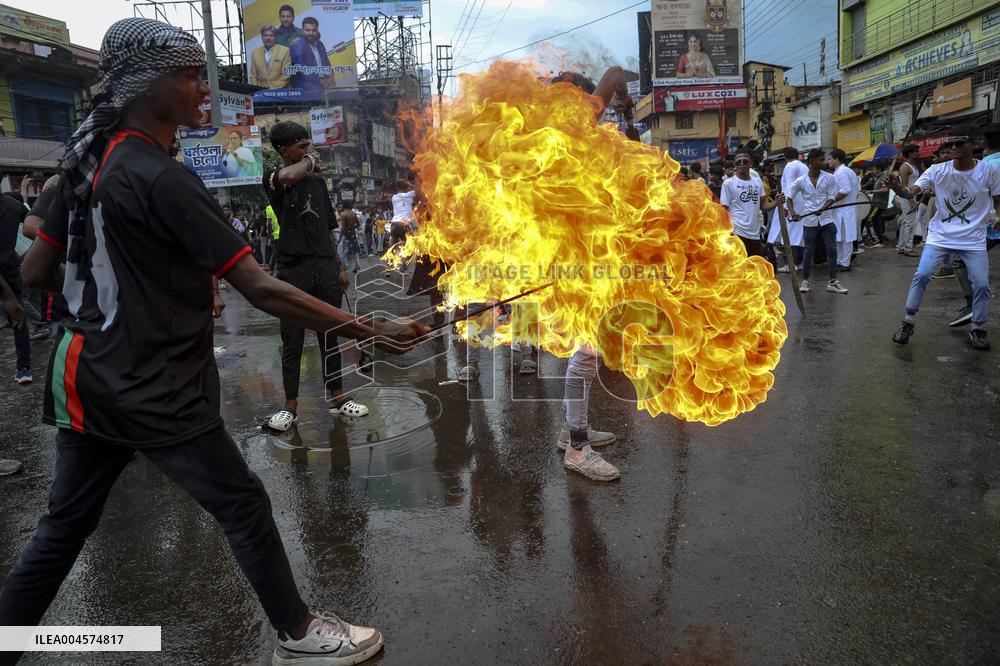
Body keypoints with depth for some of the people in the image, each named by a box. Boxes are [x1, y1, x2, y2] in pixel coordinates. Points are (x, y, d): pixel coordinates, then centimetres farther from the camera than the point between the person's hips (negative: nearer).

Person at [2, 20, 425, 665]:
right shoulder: (162, 179, -20)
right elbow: (262, 289, -25)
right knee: (244, 505, 6)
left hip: (84, 377, 8)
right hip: (152, 391, -8)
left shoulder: (88, 161, 6)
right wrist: (374, 333, -24)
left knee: (65, 522, 20)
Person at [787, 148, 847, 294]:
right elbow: (789, 196, 5)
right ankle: (805, 281, 17)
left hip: (826, 219, 1)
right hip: (810, 221, -1)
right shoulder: (801, 181, -2)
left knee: (832, 249, -1)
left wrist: (822, 209, -20)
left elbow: (831, 198, -1)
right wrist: (792, 212, -11)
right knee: (809, 251, 5)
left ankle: (833, 282, 5)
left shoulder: (828, 178, -1)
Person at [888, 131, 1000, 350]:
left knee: (981, 284, -1)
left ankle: (978, 329, 20)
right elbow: (911, 193, -20)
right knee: (921, 275, -11)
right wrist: (896, 188, -42)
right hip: (940, 236, 0)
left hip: (973, 239, 0)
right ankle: (907, 323, 2)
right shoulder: (937, 170, -9)